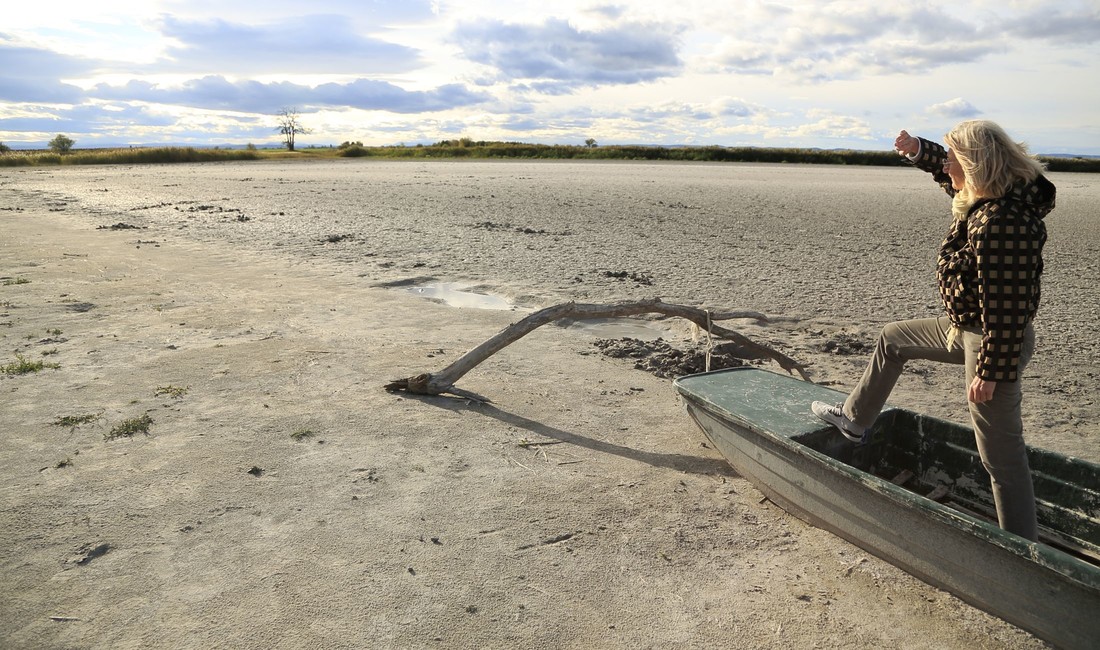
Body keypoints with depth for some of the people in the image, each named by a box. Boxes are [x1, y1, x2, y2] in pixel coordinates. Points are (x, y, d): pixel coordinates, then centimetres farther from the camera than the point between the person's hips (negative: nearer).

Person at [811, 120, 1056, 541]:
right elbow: (952, 176, 26)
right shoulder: (984, 198, 0)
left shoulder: (1000, 221, -29)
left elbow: (1005, 307, -28)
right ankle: (855, 420, 42)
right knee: (893, 339, 26)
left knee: (1000, 454, 0)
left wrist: (990, 372, -23)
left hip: (992, 342, -11)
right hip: (966, 327, 11)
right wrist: (918, 150, 12)